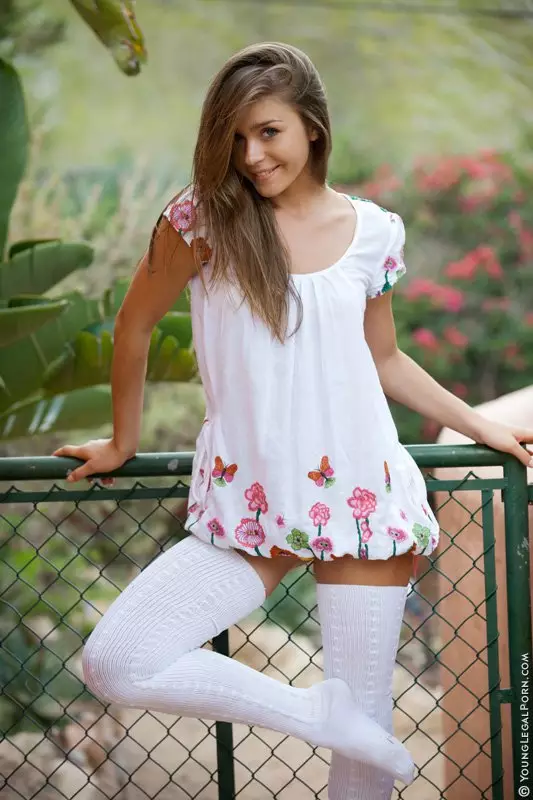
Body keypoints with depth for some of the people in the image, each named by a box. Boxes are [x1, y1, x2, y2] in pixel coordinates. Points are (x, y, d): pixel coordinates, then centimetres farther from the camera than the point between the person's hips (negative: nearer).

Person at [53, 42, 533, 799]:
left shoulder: (373, 232, 3)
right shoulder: (203, 217, -4)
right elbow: (135, 325, 7)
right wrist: (123, 442, 15)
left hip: (361, 499, 1)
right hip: (248, 510, 0)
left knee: (366, 727, 0)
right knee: (114, 664, -19)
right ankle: (320, 713, -6)